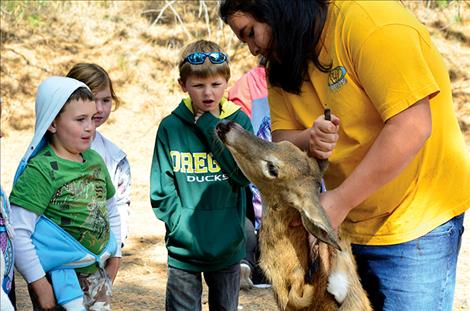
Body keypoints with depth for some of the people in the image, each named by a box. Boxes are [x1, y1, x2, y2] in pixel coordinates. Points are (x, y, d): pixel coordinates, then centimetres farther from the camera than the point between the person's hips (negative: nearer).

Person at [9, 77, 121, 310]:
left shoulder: (95, 160, 3)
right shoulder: (41, 170, -17)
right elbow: (17, 232, -21)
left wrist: (115, 256, 14)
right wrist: (39, 284, -17)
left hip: (98, 275, 6)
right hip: (59, 280, -6)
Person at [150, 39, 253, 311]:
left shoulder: (239, 121, -1)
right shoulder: (171, 127, -4)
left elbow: (244, 174, -15)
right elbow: (161, 191, -4)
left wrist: (211, 126, -15)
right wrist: (183, 226, -15)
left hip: (229, 248, 2)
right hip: (183, 250, -1)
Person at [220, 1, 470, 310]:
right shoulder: (283, 64, 3)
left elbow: (412, 126, -27)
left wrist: (339, 202, -23)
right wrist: (309, 140, -21)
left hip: (413, 224, -7)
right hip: (346, 226, 7)